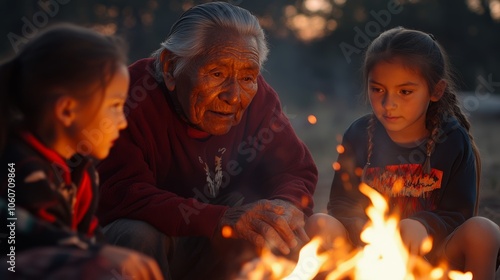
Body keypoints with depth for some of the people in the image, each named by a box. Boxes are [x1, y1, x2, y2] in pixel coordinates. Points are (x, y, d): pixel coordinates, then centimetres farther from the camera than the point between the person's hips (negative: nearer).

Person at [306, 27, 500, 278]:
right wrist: (360, 229, -25)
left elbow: (458, 216, -5)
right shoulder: (359, 135, -1)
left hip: (430, 255, -1)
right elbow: (341, 205, -2)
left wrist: (423, 225, -26)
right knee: (320, 224, -25)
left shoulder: (453, 140, -2)